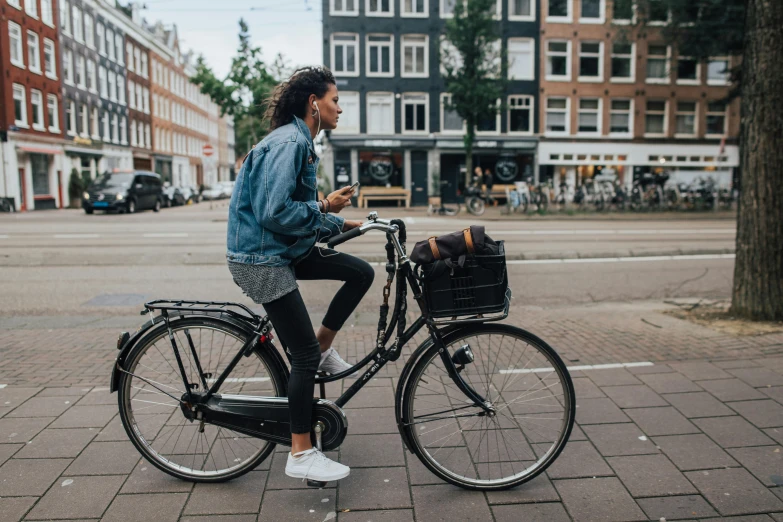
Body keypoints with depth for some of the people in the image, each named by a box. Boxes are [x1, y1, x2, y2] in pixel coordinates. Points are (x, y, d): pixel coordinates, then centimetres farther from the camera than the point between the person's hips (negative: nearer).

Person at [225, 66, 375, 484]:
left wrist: (340, 224, 7)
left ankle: (324, 349, 18)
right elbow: (274, 213, -27)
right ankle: (301, 456, 7)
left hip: (287, 249, 10)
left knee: (361, 273, 6)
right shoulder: (288, 143, -18)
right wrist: (325, 206, -15)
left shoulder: (300, 142, 13)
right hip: (261, 258, -9)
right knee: (305, 354, -6)